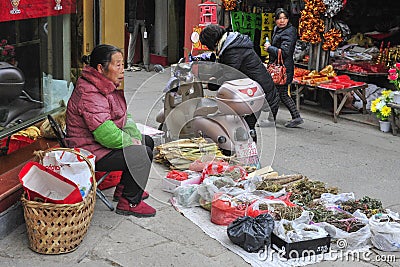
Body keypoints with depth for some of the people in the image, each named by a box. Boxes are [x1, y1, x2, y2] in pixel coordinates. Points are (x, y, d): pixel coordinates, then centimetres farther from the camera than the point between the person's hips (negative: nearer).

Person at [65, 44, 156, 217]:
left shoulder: (106, 87, 7)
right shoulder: (90, 95, -27)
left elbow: (123, 118, 12)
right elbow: (106, 135, -31)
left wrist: (136, 136, -4)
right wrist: (131, 141, -16)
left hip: (103, 144, 11)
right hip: (91, 154, -11)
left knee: (147, 141, 17)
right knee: (144, 154, -19)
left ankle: (123, 189, 24)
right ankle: (129, 203, -5)